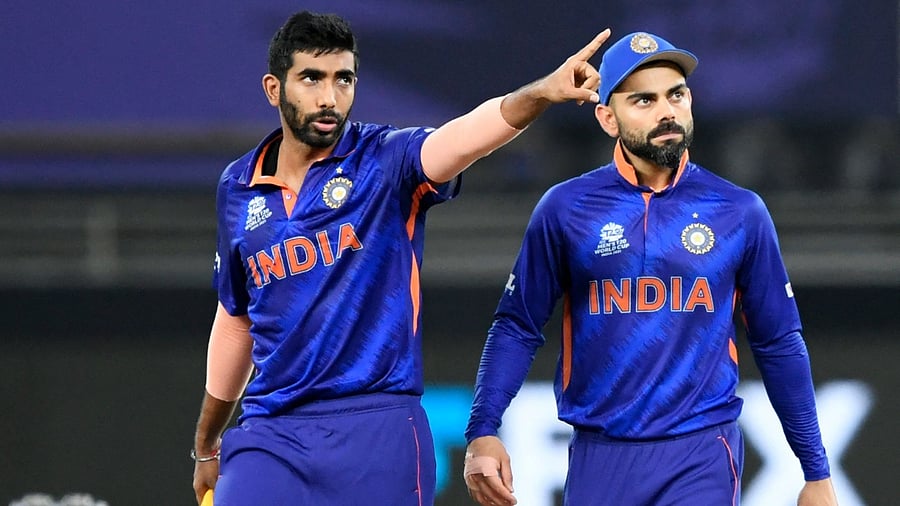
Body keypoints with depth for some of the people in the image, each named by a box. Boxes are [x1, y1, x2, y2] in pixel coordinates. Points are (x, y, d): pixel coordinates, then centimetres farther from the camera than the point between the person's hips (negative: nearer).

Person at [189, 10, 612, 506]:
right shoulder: (237, 190, 10)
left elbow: (462, 139, -23)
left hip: (376, 431, -3)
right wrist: (207, 445, 29)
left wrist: (543, 92, -44)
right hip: (268, 431, 3)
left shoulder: (385, 162, -1)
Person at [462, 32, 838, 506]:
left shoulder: (741, 212, 3)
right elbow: (517, 328, 3)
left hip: (701, 457, -1)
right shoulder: (565, 208, 1)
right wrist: (482, 433, -11)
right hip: (599, 456, 1)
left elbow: (779, 345, 7)